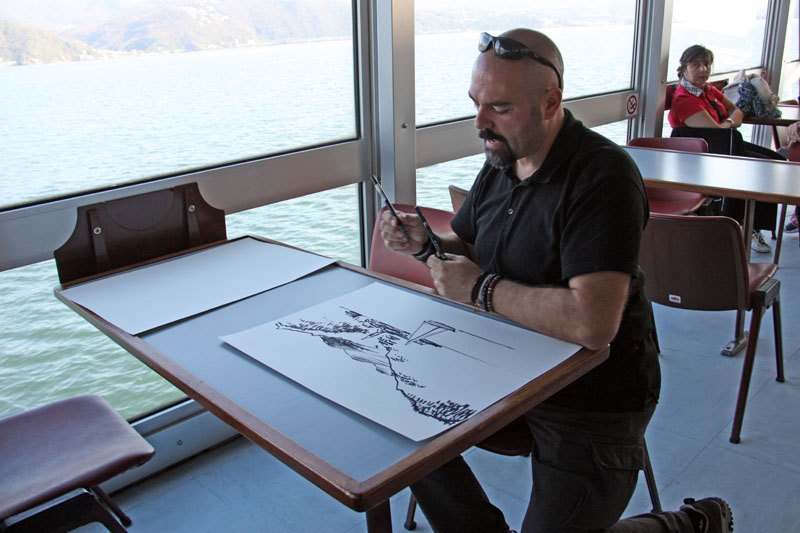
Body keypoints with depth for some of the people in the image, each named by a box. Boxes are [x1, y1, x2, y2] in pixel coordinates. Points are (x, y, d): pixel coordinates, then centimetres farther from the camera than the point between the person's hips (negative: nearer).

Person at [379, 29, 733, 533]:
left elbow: (592, 324, -36)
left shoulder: (604, 175, -25)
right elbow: (470, 248, 15)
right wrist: (425, 242, -8)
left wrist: (482, 288, -24)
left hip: (592, 399, -7)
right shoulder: (502, 161, 1)